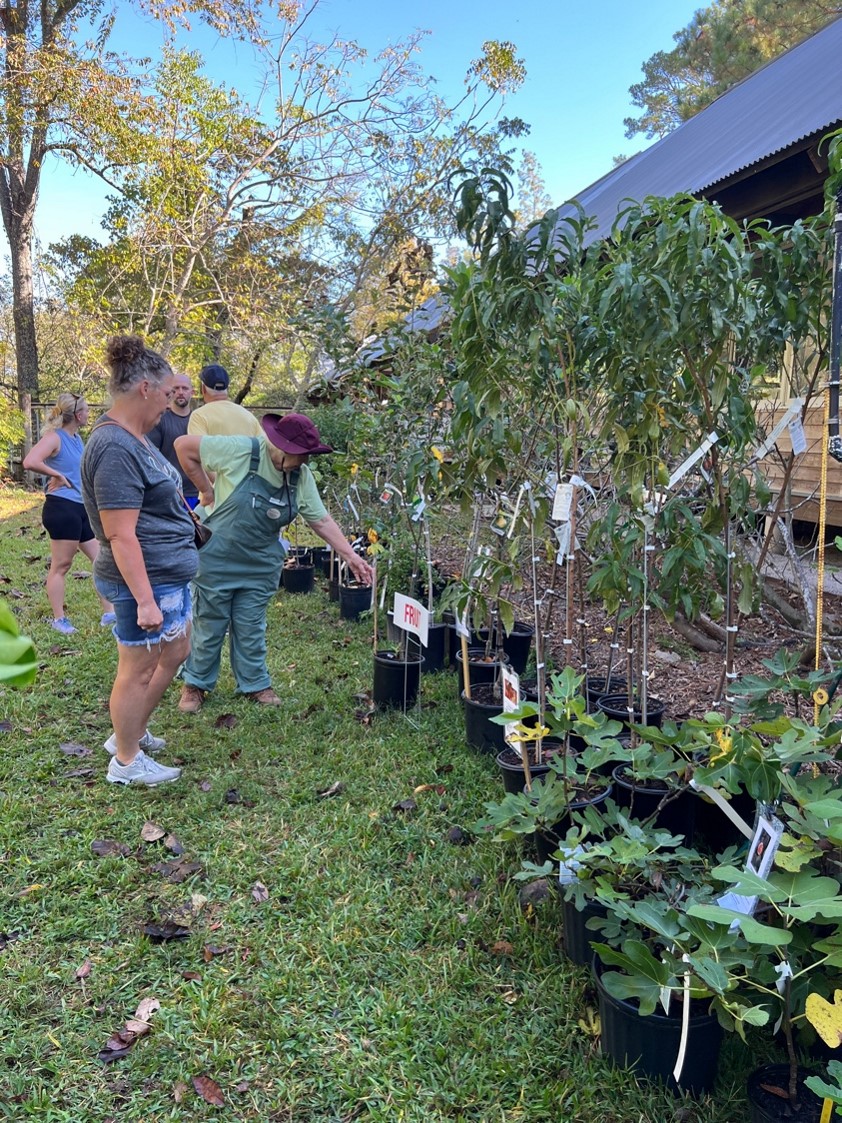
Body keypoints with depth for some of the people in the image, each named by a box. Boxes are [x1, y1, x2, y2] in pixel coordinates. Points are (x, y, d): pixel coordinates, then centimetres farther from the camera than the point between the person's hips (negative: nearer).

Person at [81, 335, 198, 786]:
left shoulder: (133, 437, 8)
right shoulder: (115, 449, -24)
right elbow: (120, 535, -26)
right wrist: (145, 600, -26)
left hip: (171, 575, 10)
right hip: (146, 580, -10)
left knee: (175, 653, 23)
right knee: (138, 670, 6)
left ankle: (132, 732, 39)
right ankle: (126, 762, 24)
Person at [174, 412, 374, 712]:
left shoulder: (301, 476, -5)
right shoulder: (240, 451, -20)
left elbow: (321, 520, 0)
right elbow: (183, 446, -15)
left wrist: (351, 556, -5)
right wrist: (206, 490, -11)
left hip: (260, 567, 4)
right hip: (217, 560, -3)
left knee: (251, 629, 13)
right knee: (209, 627, 10)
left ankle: (255, 684, 31)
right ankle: (196, 684, 28)